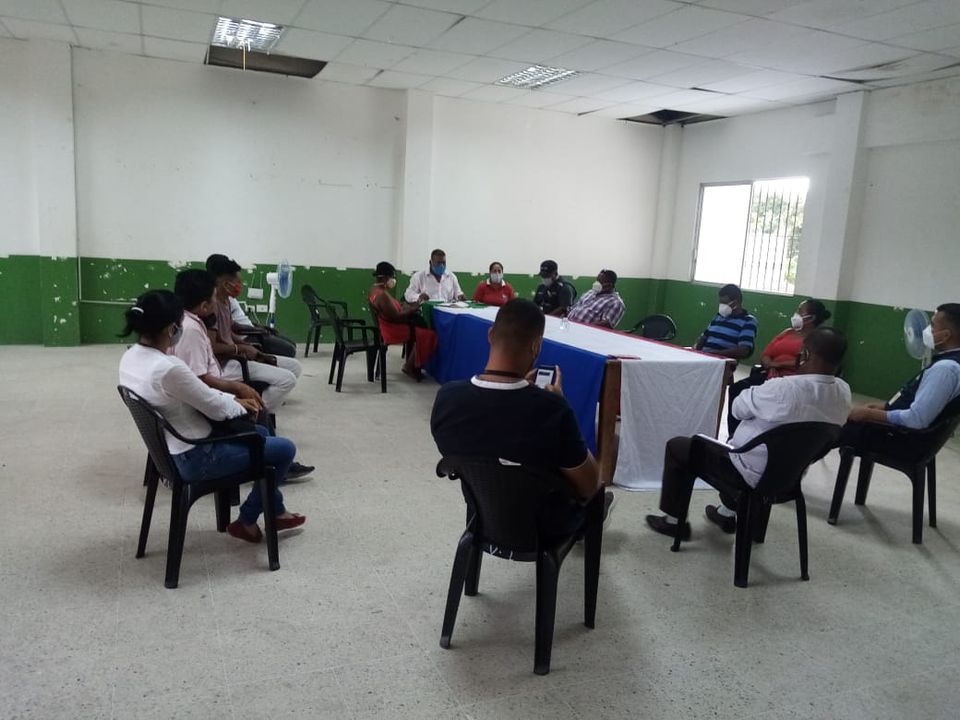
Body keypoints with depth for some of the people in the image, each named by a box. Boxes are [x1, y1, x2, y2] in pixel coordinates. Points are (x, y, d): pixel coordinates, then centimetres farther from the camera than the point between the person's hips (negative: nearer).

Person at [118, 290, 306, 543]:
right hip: (193, 458, -10)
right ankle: (246, 520, 19)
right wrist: (239, 405, 1)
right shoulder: (168, 368, -32)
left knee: (260, 433, 25)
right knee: (285, 449, 3)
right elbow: (215, 409, -20)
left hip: (171, 450, 10)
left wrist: (231, 398, 6)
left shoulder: (131, 357, -2)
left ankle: (275, 511, 33)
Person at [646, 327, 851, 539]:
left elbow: (739, 408, -15)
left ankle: (674, 521, 20)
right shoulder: (843, 392, -9)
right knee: (738, 439, 38)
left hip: (754, 475, -8)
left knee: (678, 447, 8)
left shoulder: (783, 389, -33)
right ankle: (727, 513, 44)